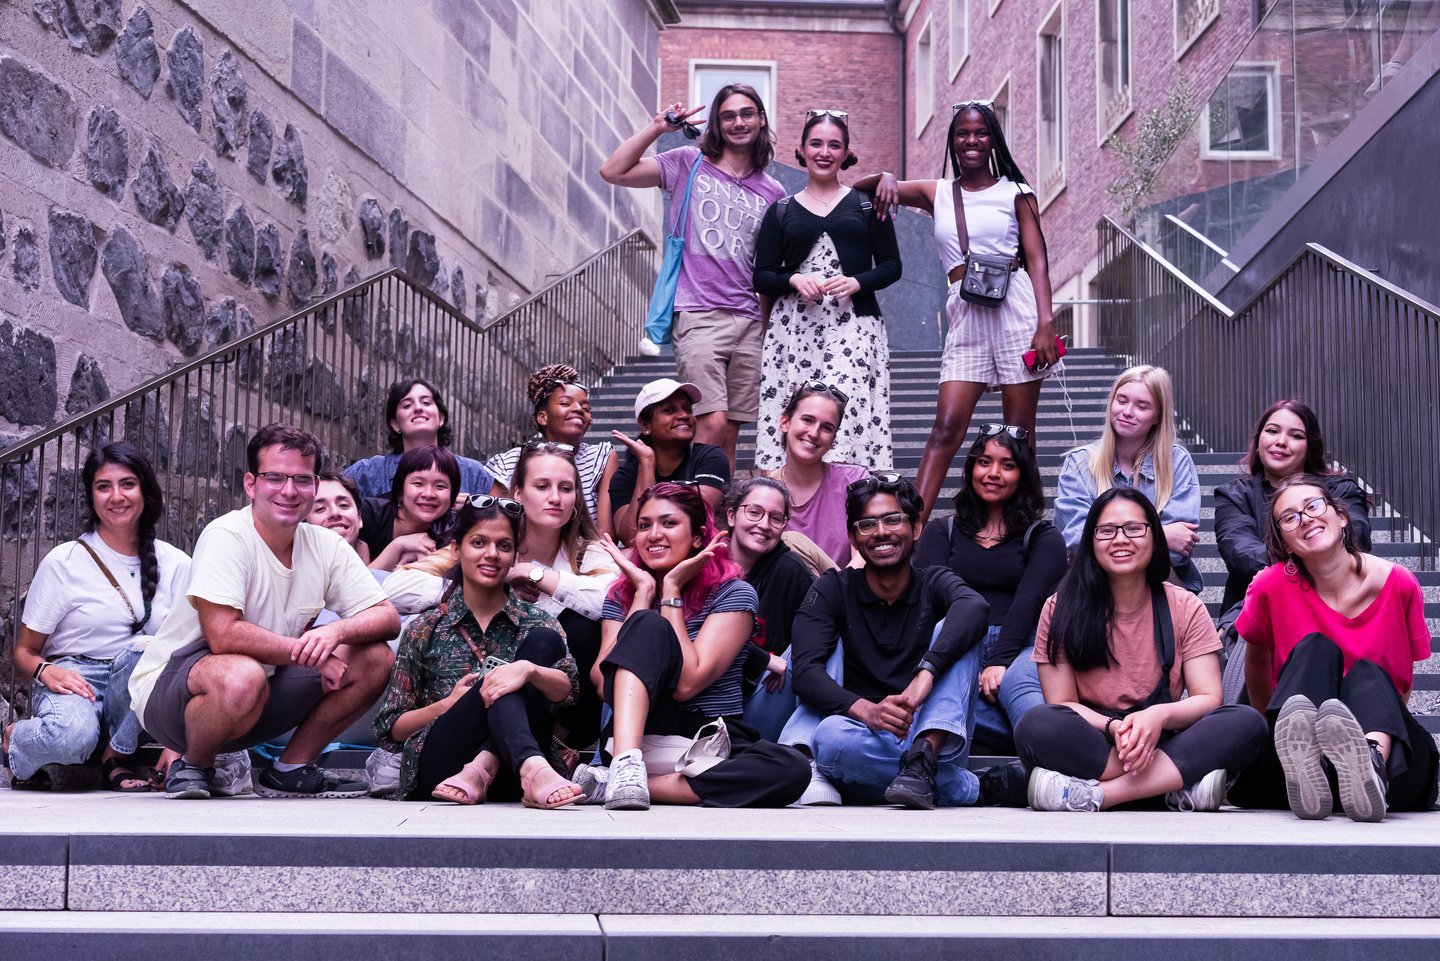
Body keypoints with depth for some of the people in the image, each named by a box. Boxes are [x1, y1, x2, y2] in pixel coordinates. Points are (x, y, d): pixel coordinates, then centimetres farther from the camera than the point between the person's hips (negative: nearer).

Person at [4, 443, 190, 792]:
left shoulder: (174, 564, 4)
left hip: (137, 689, 2)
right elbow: (24, 652, 3)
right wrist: (46, 671, -22)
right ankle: (14, 739, 0)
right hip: (73, 679, -2)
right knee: (73, 736, -38)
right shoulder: (63, 562, -1)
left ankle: (117, 757, -10)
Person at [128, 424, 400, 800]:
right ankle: (191, 768, -7)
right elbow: (223, 635, -29)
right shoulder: (227, 537, -20)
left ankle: (291, 770, 5)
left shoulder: (326, 546, -1)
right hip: (170, 691, -6)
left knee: (376, 658, -7)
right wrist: (310, 653, -22)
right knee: (242, 676, -39)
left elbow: (387, 617, -5)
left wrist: (336, 631, -26)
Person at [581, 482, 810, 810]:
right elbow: (602, 682, -9)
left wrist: (671, 590, -11)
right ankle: (626, 765, -40)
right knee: (649, 624, -23)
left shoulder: (733, 594, -3)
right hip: (636, 733, 1)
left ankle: (633, 785, -31)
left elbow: (687, 684, -16)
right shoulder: (622, 595, 8)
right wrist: (644, 592, -7)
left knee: (793, 770, -33)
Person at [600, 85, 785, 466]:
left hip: (749, 321, 4)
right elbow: (612, 171, -3)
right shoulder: (689, 164, 6)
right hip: (698, 315, -4)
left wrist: (770, 331, 13)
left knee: (730, 433, 5)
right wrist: (658, 126, -7)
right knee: (712, 423, -17)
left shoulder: (773, 192, 14)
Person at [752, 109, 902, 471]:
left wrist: (856, 283, -8)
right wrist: (794, 280, -9)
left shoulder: (866, 204, 13)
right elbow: (761, 277, 11)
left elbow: (891, 265, 10)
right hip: (794, 328, 1)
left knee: (849, 411, -17)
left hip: (853, 325, -1)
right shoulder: (781, 212, 15)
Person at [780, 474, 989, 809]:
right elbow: (805, 670, -10)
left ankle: (922, 760, -32)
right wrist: (865, 710, -30)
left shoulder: (934, 584, 7)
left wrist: (927, 671, -38)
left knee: (951, 629, -18)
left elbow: (974, 606, -20)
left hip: (935, 739, 1)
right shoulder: (833, 590, 7)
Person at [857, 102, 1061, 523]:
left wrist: (1046, 322, -10)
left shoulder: (1015, 192, 9)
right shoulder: (937, 193, 16)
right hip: (965, 314, 2)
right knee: (947, 426, -10)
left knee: (1019, 432, 0)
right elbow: (860, 187, 19)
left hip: (1016, 305, -2)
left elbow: (1037, 260, 2)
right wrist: (885, 178, -5)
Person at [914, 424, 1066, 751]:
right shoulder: (941, 533, 26)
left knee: (1014, 684, -40)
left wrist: (1000, 663, -18)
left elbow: (1028, 602, 1)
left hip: (1019, 649, 0)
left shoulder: (1044, 538, 19)